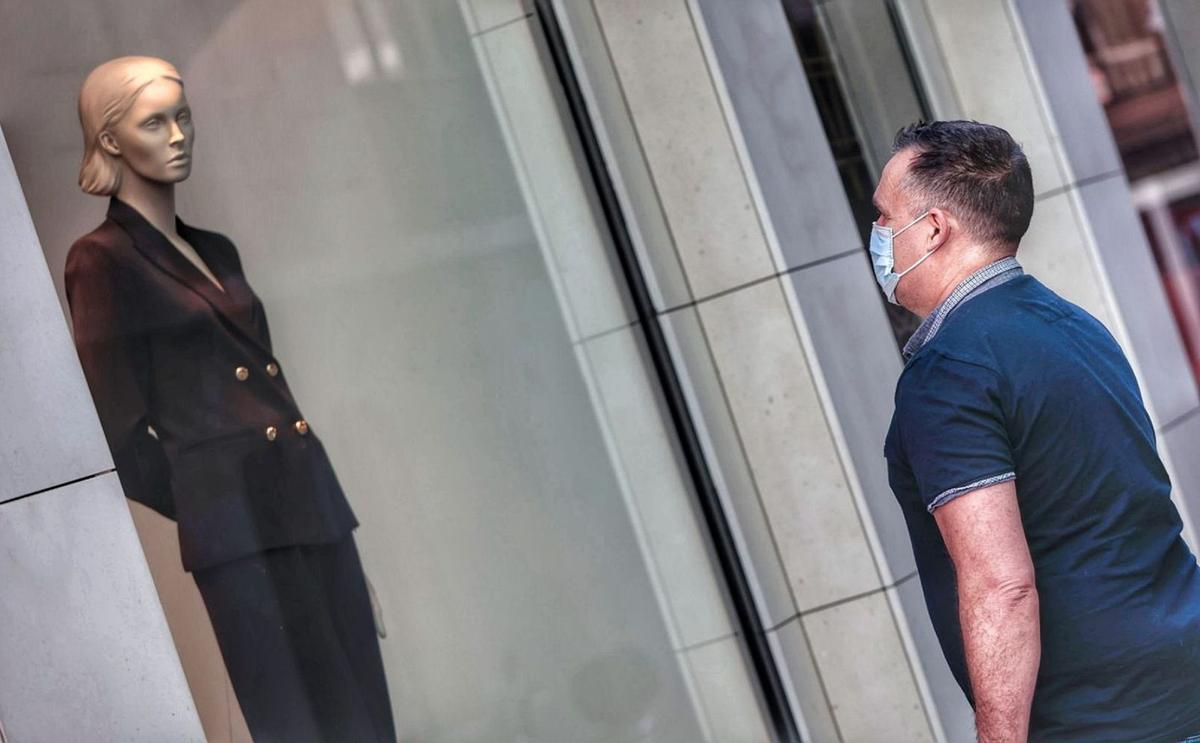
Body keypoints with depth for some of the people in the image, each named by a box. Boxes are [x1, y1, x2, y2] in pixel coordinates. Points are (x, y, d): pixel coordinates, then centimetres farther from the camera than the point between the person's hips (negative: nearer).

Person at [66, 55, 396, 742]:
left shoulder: (216, 251, 17)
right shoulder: (101, 261, -4)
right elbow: (124, 430, -6)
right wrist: (210, 503, 0)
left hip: (311, 501, 7)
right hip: (237, 531, -7)